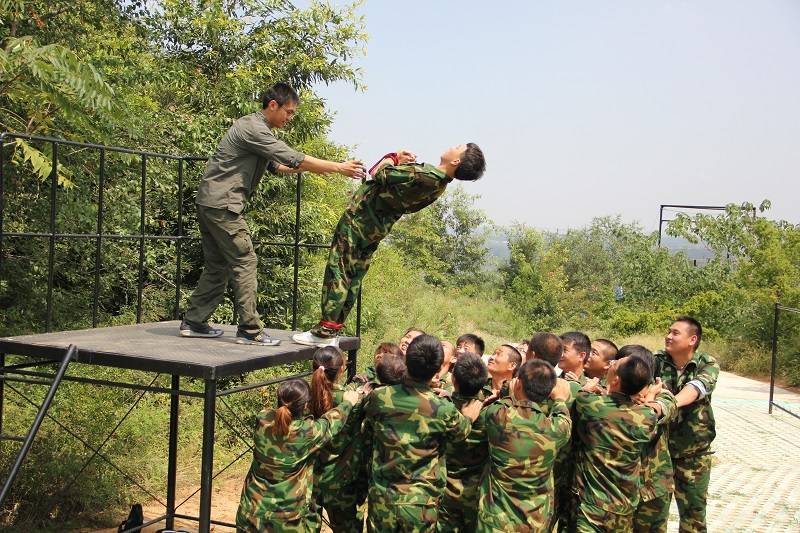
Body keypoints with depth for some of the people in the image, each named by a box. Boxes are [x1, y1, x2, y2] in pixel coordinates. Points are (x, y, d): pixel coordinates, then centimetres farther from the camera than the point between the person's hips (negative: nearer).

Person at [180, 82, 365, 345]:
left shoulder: (256, 128, 19)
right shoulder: (253, 128, -14)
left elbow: (276, 165, 24)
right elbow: (295, 159, -18)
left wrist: (318, 167, 13)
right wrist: (338, 168, -15)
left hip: (210, 203, 10)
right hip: (222, 204, -10)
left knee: (217, 266, 13)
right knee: (244, 262, -9)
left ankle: (193, 322, 18)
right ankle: (249, 330, -8)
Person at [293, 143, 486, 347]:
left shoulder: (424, 175, -29)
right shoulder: (440, 184, -2)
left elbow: (380, 174, -17)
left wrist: (395, 157, 0)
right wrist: (404, 162, 0)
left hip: (360, 217, -8)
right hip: (378, 227, 8)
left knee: (338, 271, -4)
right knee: (353, 279, 14)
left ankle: (325, 331, -4)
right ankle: (332, 331, 19)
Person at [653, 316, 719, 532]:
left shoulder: (708, 364, -10)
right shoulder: (657, 361, -6)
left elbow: (696, 388, -29)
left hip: (694, 451, -1)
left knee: (694, 508, 10)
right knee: (655, 507, 9)